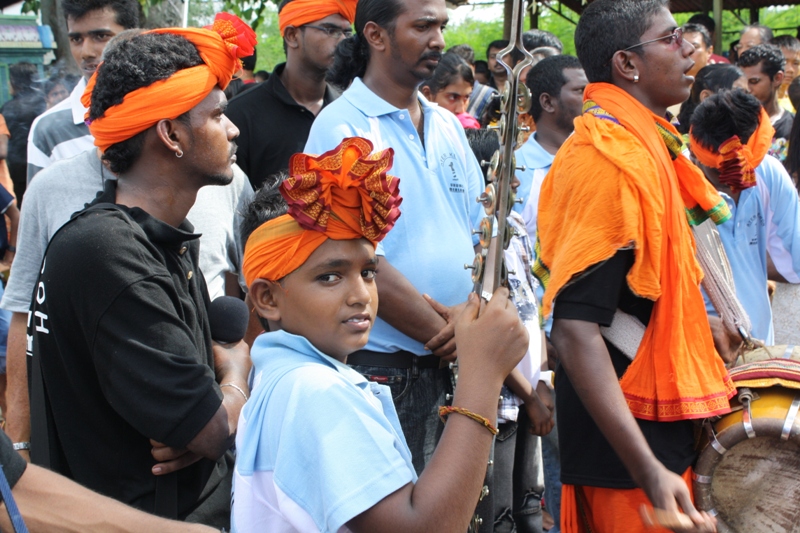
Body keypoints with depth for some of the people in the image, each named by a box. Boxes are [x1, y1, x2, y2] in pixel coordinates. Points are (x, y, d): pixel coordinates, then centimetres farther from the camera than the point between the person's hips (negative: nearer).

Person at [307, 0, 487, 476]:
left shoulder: (448, 126, 13)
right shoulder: (342, 127, -10)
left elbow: (484, 233, 12)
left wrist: (473, 308, -8)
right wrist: (446, 337, -12)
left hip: (450, 367, 6)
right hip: (379, 368, -6)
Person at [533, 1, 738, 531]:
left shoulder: (640, 143, 9)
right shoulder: (613, 158, -22)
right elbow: (575, 328, -29)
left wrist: (695, 323, 23)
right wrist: (648, 470, -33)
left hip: (660, 419, 10)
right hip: (629, 437, -10)